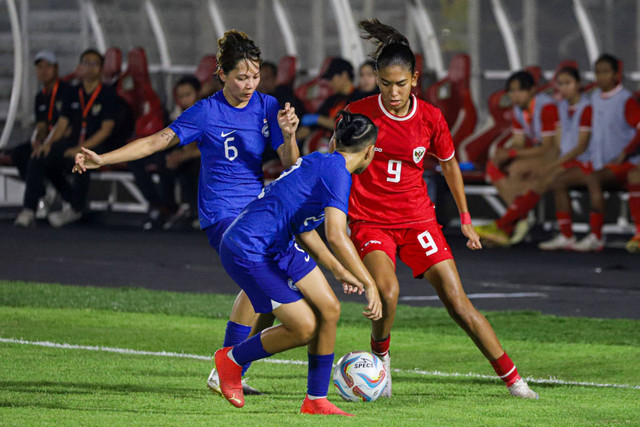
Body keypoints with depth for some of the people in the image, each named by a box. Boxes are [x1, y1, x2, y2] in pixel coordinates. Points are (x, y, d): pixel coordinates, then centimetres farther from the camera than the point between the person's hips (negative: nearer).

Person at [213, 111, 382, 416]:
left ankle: (316, 401, 14)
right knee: (305, 327, -10)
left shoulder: (319, 163, 12)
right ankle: (232, 359, 13)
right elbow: (336, 235, -30)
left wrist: (339, 271, 29)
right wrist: (369, 284, -29)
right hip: (248, 252, -10)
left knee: (328, 309, 5)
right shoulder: (336, 173, -18)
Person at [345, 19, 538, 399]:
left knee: (458, 302, -4)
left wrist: (465, 218, 15)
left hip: (418, 218, 2)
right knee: (387, 292, -27)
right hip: (370, 220, -2)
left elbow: (449, 164, 12)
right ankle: (380, 358, 2)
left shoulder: (430, 118, -5)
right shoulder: (358, 113, -9)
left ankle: (512, 379, 3)